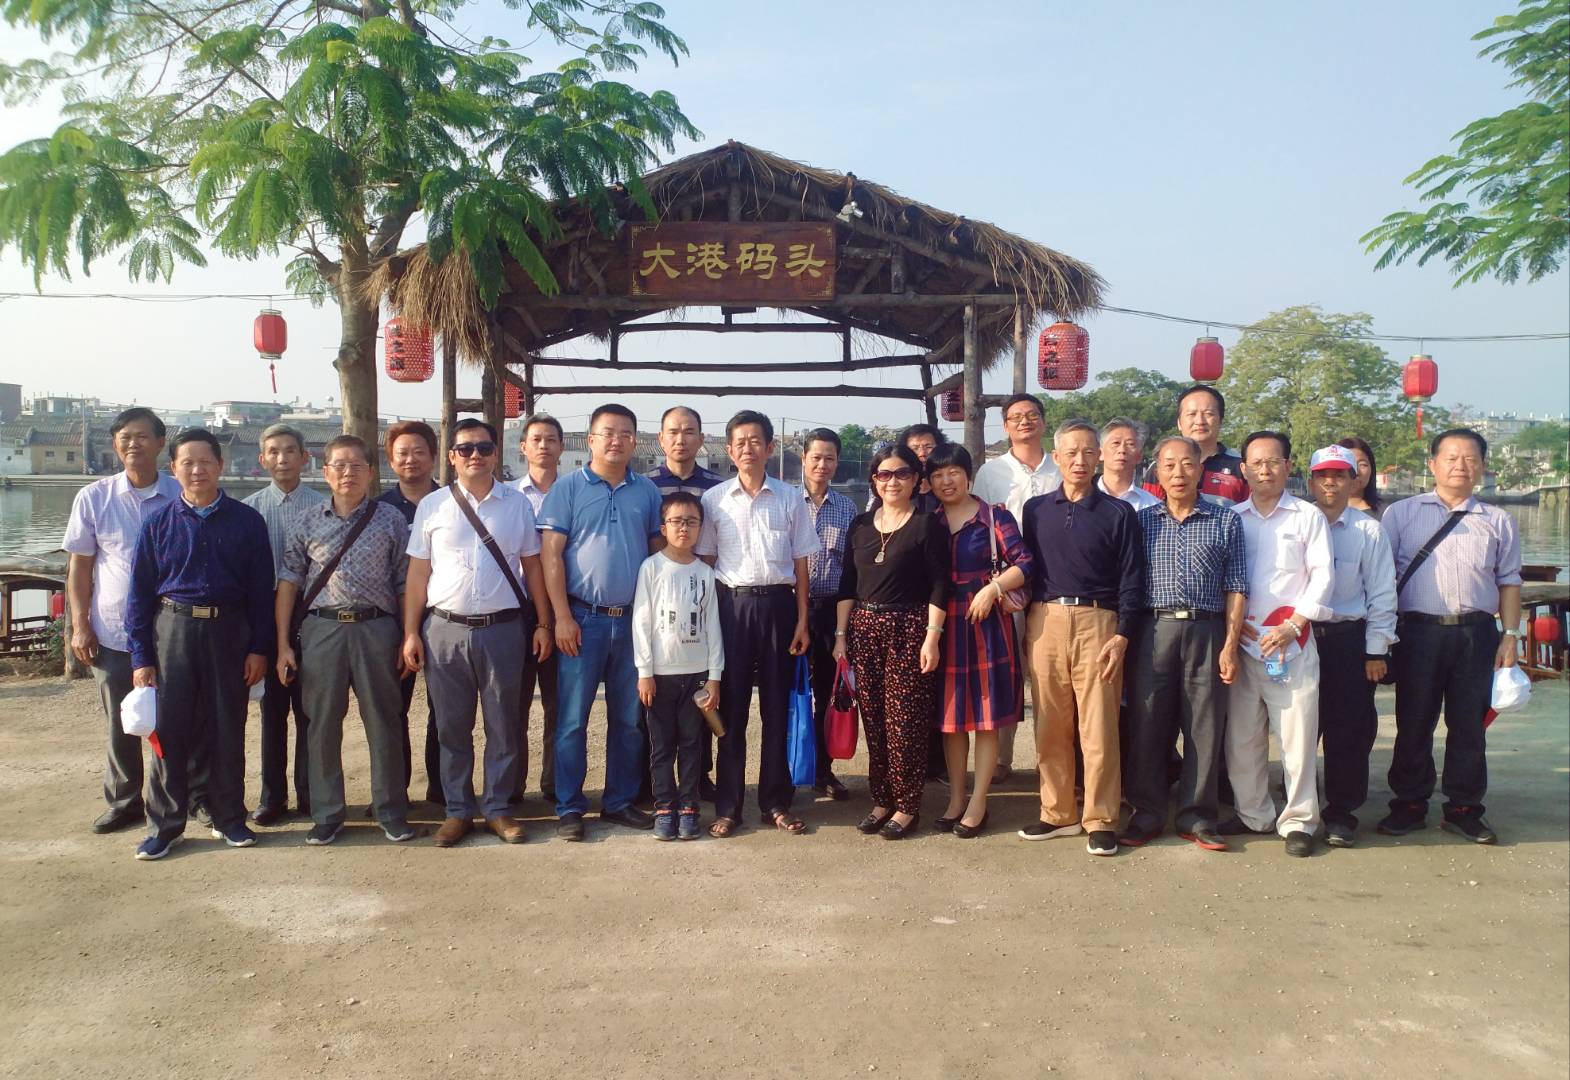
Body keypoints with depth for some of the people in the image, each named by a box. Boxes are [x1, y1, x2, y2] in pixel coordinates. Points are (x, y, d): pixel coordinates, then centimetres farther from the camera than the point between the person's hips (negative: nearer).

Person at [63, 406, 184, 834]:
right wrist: (79, 625, 0)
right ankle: (124, 801, 26)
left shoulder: (182, 497, -2)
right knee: (121, 726, 11)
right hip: (112, 634, 1)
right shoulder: (93, 498, 1)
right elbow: (79, 565, 5)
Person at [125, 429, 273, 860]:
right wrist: (141, 658, -1)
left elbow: (261, 588, 2)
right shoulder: (158, 523, 3)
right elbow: (140, 593, 3)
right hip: (173, 630, 0)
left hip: (229, 631, 0)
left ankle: (229, 818, 22)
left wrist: (258, 648, -2)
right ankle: (164, 825, 16)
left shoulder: (246, 521, 1)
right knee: (170, 729, 2)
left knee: (228, 729, 8)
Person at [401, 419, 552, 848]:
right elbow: (417, 573, 5)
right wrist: (411, 632, 0)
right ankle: (458, 811, 21)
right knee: (452, 728, 8)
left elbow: (532, 567, 7)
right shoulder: (432, 506, 5)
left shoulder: (517, 503, 5)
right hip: (445, 631, 0)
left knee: (502, 727, 8)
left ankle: (497, 809, 20)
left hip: (504, 629, 0)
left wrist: (543, 623, 2)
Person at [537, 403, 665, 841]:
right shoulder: (567, 488, -1)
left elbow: (660, 551, 13)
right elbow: (551, 555, -5)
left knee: (628, 719, 10)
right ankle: (569, 808, 13)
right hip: (584, 619, -3)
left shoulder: (647, 491, 9)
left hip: (634, 620, 3)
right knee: (572, 719, 2)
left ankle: (620, 802, 23)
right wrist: (562, 616, -11)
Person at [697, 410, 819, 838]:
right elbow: (706, 562, 5)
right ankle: (727, 806, 13)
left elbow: (800, 564, 6)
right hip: (732, 603, -1)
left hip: (778, 603, 1)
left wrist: (802, 620, 2)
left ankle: (776, 801, 19)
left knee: (777, 705, 7)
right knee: (731, 705, 4)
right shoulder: (714, 499, 3)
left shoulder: (789, 499, 4)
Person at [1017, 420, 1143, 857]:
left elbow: (1132, 580, 2)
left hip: (1097, 623, -2)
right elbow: (1026, 569, 13)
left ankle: (1100, 820, 8)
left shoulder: (1119, 513, 5)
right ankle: (1058, 813, 17)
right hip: (1045, 620, 3)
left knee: (1098, 727, -2)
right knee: (1050, 726, 6)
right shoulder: (1036, 509, 12)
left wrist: (1121, 635, -7)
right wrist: (1025, 624, 6)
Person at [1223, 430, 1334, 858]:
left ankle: (1298, 821, 9)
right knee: (1241, 734, 6)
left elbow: (1322, 573, -1)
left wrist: (1293, 625, -10)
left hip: (1292, 642, -2)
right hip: (1240, 641, 3)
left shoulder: (1308, 516, 6)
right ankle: (1253, 814, 20)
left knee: (1297, 734, -3)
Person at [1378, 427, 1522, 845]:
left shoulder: (1497, 522, 12)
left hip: (1476, 634, 2)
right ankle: (1409, 805, 17)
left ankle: (1464, 809, 20)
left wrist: (1510, 635, 4)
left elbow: (1509, 581, 13)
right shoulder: (1401, 514, 6)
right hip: (1419, 630, -2)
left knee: (1469, 725, 8)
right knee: (1413, 723, 5)